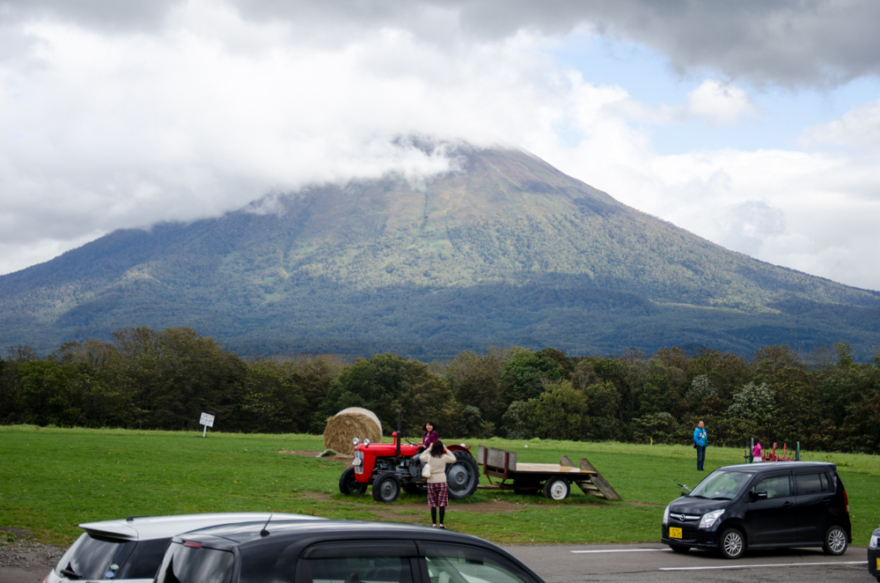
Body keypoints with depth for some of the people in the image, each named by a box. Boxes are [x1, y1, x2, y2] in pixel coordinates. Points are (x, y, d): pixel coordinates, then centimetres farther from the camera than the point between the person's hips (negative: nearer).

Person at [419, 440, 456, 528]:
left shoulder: (429, 457, -5)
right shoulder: (444, 457, -7)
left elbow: (421, 457, 16)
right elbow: (454, 459, 11)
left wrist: (429, 449, 16)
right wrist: (447, 450, 12)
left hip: (431, 482, 1)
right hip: (442, 481, -1)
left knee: (433, 504, 7)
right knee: (442, 504, 3)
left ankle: (434, 524, 7)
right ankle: (441, 524, 0)